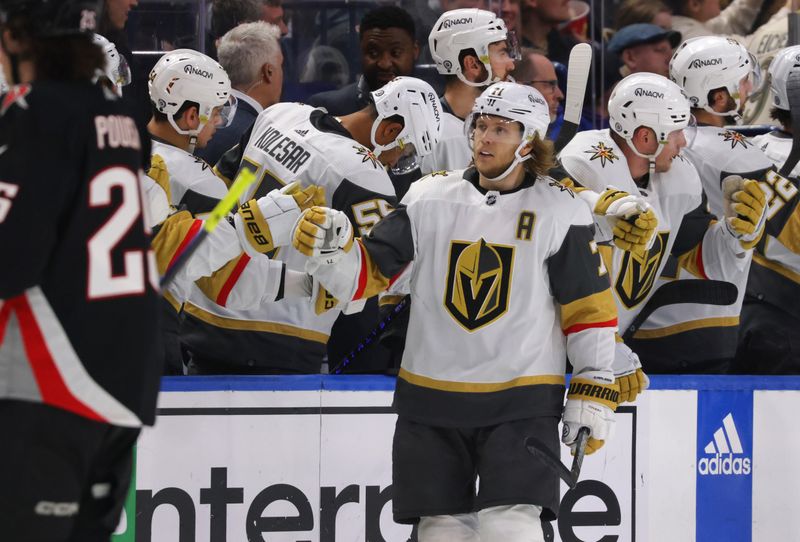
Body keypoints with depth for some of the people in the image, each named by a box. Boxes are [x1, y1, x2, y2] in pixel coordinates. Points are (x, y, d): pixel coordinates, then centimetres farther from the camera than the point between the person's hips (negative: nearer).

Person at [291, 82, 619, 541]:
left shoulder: (560, 211, -3)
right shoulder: (431, 198, 3)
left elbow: (588, 308, 0)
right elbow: (368, 274, 3)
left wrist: (594, 391, -3)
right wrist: (329, 250, -18)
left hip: (522, 403, -3)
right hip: (432, 401, 3)